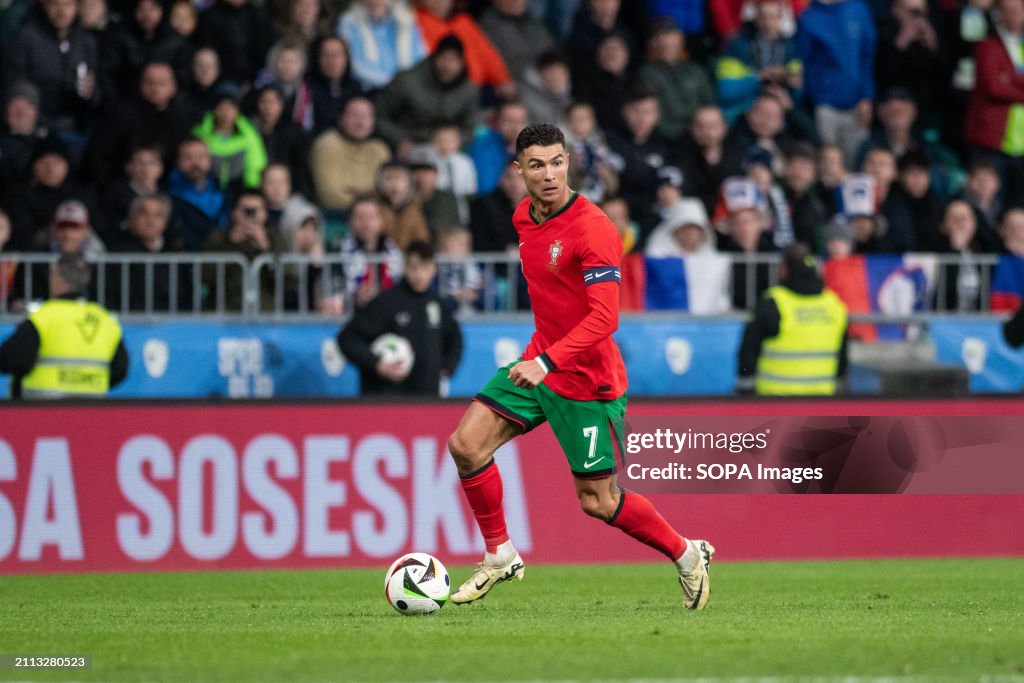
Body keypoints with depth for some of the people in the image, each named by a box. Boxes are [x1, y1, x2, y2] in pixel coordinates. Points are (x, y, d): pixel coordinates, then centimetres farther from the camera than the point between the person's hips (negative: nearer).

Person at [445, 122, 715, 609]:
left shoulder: (592, 229, -22)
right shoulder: (524, 216, 3)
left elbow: (604, 318, -29)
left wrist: (547, 362, -39)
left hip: (587, 381, -7)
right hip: (538, 362, 8)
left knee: (596, 501, 0)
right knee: (466, 445, -5)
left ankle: (687, 555, 22)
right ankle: (500, 557, 10)